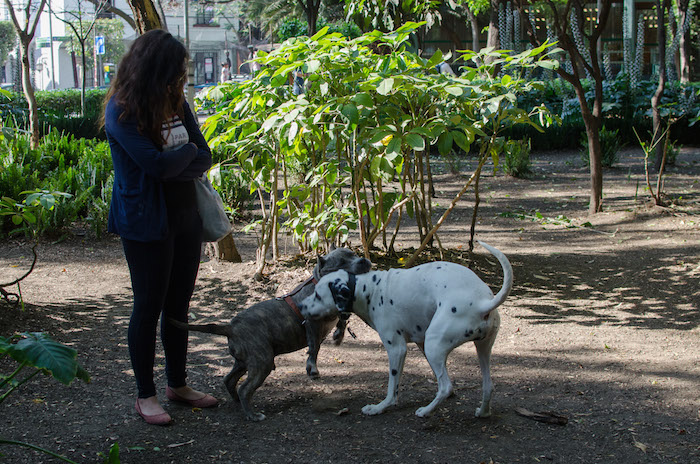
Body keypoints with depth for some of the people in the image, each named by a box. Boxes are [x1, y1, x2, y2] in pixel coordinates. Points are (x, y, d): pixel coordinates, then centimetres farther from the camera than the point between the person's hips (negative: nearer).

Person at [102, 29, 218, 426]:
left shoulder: (176, 103, 6)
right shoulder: (122, 111, -14)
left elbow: (204, 158, 2)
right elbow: (156, 163, -22)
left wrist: (172, 164, -16)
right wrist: (187, 151, -5)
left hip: (185, 218, 7)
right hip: (146, 225, -6)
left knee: (179, 304, 13)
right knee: (149, 307, 2)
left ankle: (178, 384, 26)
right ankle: (146, 395, 14)